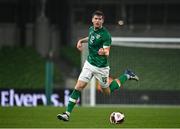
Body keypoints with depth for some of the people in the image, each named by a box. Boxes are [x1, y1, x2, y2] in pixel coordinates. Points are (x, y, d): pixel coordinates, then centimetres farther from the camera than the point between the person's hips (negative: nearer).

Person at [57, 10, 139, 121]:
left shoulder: (105, 35, -21)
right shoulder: (91, 29, 0)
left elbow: (107, 53, -23)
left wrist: (104, 52, -46)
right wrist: (82, 41, 8)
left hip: (101, 67, -5)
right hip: (89, 63, 5)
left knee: (107, 92, 14)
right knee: (78, 87, -8)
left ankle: (126, 76, 33)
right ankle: (67, 113, -7)